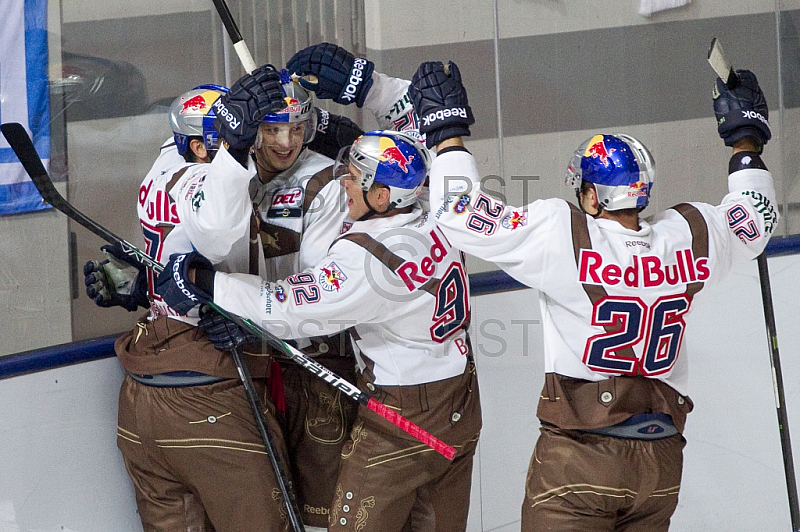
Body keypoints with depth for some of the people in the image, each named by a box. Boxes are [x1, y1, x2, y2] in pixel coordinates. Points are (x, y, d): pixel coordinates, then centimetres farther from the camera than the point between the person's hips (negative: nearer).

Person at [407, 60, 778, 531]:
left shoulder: (561, 236, -14)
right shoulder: (691, 236, 0)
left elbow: (463, 215, -11)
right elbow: (757, 220, 22)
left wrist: (448, 129, 1)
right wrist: (747, 138, 36)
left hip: (578, 457, -5)